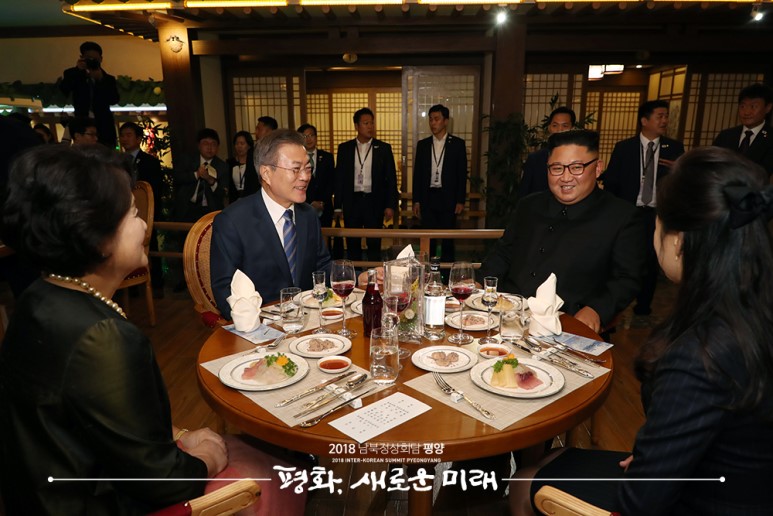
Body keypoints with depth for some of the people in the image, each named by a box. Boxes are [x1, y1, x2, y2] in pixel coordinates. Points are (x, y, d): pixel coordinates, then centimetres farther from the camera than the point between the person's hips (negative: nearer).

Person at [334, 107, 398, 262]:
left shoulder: (384, 148, 2)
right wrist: (338, 206, 3)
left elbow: (391, 178, 1)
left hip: (374, 202, -1)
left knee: (374, 243, 4)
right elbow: (339, 178, 6)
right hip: (352, 201, 1)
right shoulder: (344, 148, 5)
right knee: (352, 243, 9)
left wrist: (390, 205, -5)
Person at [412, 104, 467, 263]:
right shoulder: (422, 144, 8)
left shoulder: (458, 144, 1)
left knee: (448, 239, 4)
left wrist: (461, 200, -6)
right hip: (428, 197, 2)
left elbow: (462, 173, 0)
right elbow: (417, 173, 8)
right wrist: (416, 200, 4)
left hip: (448, 198, -2)